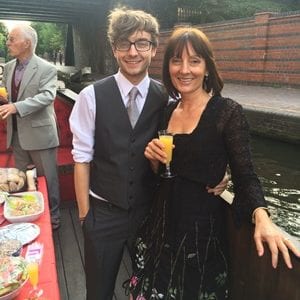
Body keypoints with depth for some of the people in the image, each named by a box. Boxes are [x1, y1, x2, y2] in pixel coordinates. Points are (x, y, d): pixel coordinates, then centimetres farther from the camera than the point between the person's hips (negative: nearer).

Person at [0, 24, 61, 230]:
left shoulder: (46, 69, -11)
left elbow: (47, 96, -23)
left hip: (39, 134, -6)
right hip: (17, 134, 7)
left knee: (47, 178, 7)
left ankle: (53, 217, 24)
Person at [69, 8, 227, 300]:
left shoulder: (167, 99, -6)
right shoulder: (92, 96, -11)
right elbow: (82, 157, -8)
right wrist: (84, 213, -5)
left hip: (149, 210, 2)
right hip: (103, 211, -1)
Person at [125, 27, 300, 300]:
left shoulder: (228, 112, -14)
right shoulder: (168, 111, 3)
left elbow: (245, 175, -13)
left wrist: (262, 218, -30)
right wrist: (154, 158, -11)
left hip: (202, 228, -5)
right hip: (162, 224, 6)